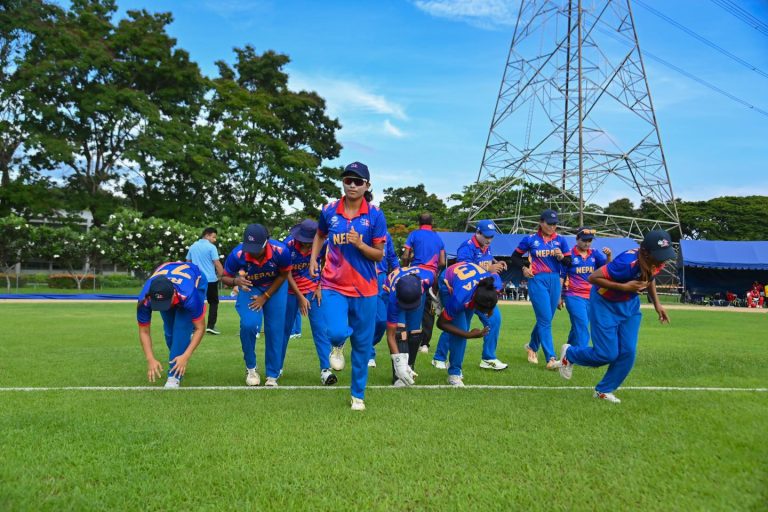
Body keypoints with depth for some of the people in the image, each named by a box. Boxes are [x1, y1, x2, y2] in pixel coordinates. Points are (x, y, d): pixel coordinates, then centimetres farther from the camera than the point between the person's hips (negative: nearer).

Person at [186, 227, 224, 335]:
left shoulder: (192, 246, 10)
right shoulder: (211, 247, -8)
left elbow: (188, 262, 16)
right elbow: (217, 264, -11)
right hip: (210, 279, -4)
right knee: (213, 302, 9)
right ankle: (211, 326, 2)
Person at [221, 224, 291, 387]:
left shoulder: (280, 251, -34)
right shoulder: (237, 254, -33)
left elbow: (283, 275, -13)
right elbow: (225, 278, -16)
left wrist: (265, 297, -13)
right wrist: (236, 280, -40)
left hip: (275, 287, 0)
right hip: (250, 288, 0)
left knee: (275, 330, -4)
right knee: (248, 324, -20)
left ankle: (272, 375, 11)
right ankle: (250, 368, 5)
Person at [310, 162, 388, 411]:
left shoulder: (375, 215, -5)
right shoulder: (329, 211, 0)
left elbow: (379, 255, -2)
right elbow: (320, 235, 21)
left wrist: (359, 244, -20)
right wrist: (313, 259, 7)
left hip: (364, 289, 0)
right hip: (334, 286, 0)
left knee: (362, 345, 8)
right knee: (336, 333, -20)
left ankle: (358, 394, 29)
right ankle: (338, 346, 21)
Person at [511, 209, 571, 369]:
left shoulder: (560, 240, 6)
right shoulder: (530, 239, 0)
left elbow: (568, 263, 6)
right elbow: (515, 256, 11)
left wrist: (561, 256, -15)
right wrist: (524, 267, -5)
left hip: (554, 281, 4)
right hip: (537, 280, -4)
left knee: (545, 319, 12)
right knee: (545, 318, -10)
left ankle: (532, 346, 36)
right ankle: (550, 358, -10)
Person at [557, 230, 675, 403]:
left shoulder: (659, 261, -14)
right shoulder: (627, 262, -36)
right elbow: (593, 277, -32)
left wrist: (657, 304, 4)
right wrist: (624, 287, -35)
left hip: (630, 304, 7)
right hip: (605, 304, -7)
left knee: (628, 352, -1)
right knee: (607, 354, -5)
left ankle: (604, 390, 17)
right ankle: (569, 353, 24)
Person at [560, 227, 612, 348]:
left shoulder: (595, 254, 6)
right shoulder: (569, 255, -6)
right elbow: (561, 277, -2)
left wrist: (609, 255, -27)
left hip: (591, 297, 5)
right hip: (574, 296, -4)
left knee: (577, 327, 15)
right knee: (582, 327, -16)